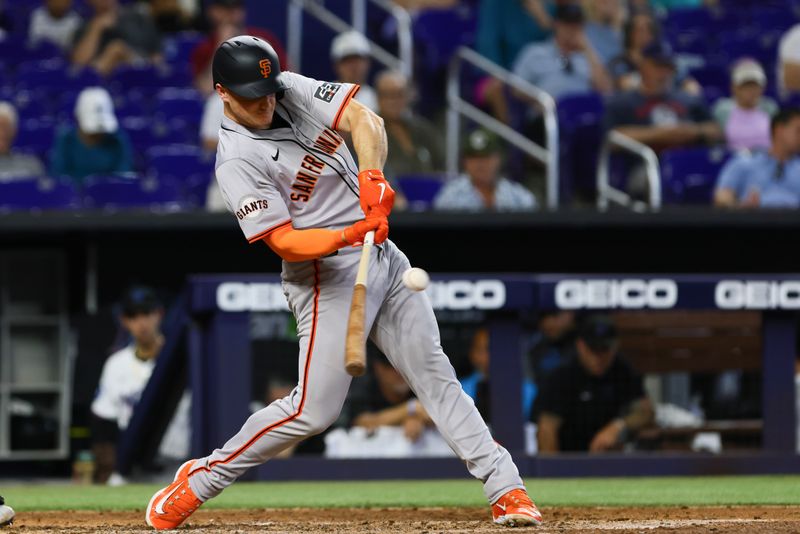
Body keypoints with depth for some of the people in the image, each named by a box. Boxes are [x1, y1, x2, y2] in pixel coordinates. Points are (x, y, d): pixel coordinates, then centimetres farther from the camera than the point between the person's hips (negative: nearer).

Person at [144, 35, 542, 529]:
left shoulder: (296, 90, 3)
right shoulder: (237, 162, -15)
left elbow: (364, 120, -8)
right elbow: (285, 242, -19)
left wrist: (371, 178, -26)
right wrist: (348, 236, -35)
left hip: (383, 259, 6)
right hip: (329, 278, -6)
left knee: (435, 376, 4)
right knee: (314, 410, -9)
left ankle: (506, 488, 4)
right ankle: (201, 479, 6)